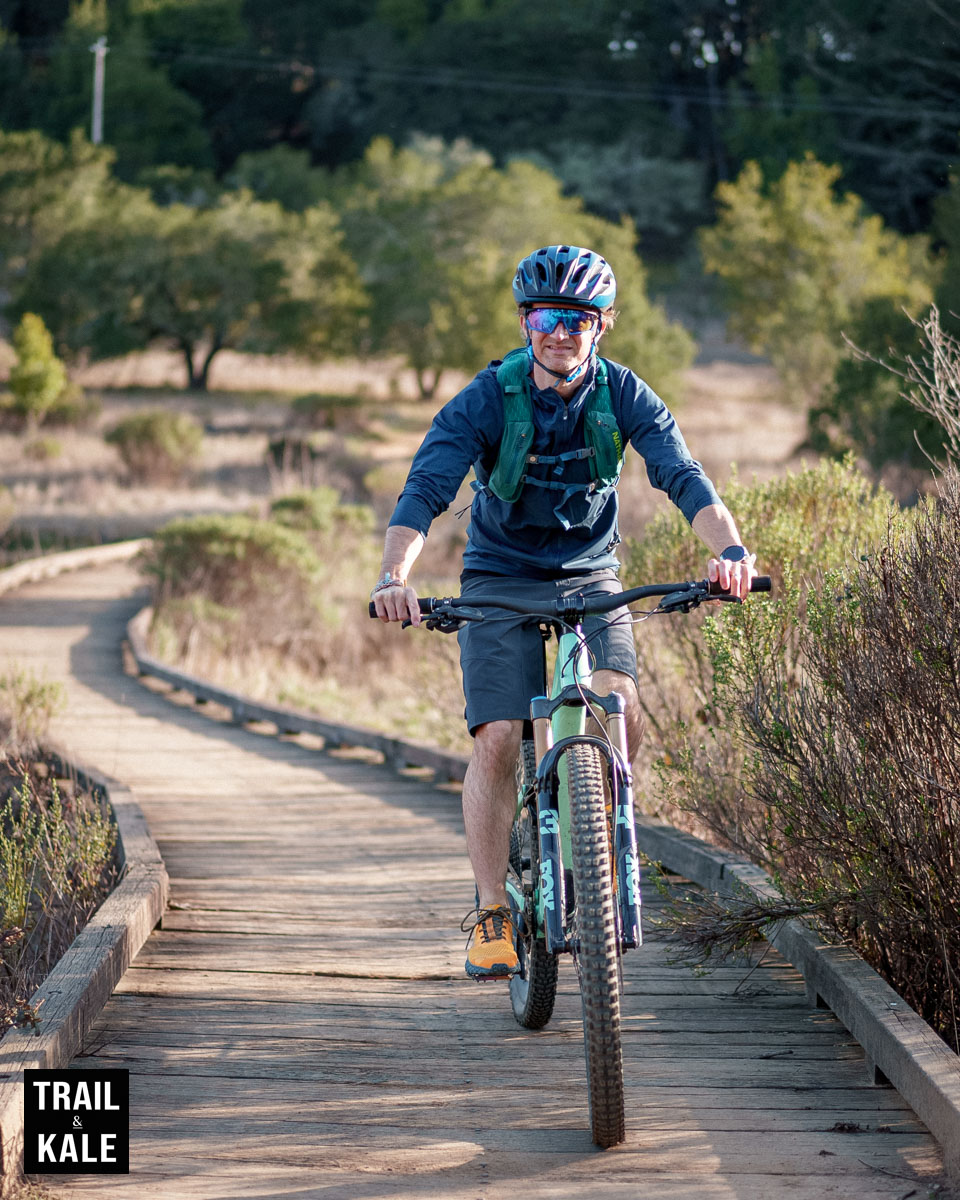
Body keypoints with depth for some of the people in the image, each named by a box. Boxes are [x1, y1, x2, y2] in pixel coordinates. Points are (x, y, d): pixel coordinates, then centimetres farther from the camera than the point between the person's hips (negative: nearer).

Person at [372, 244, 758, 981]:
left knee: (620, 704, -23)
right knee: (497, 739, -14)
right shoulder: (488, 400, -17)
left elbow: (683, 476, -22)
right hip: (501, 578, -1)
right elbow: (425, 489, -27)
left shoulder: (621, 395, -11)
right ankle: (492, 911, -2)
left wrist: (729, 547, -42)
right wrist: (396, 576, -45)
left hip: (590, 577, 1)